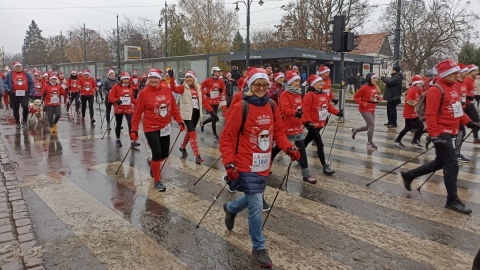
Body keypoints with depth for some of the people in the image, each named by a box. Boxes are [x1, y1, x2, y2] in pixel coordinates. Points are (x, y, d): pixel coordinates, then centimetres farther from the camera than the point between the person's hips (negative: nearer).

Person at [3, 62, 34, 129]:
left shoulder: (26, 74, 12)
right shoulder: (10, 74, 7)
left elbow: (31, 83, 16)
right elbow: (5, 83, 7)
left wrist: (31, 92, 7)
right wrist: (7, 89, -10)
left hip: (25, 94, 0)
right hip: (14, 94, 0)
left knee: (25, 107, -18)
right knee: (15, 109, 6)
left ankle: (24, 121, 3)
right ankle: (17, 123, 19)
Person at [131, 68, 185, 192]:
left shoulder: (167, 90, 0)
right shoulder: (143, 93, -11)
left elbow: (174, 107, 8)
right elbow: (137, 113, -8)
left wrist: (180, 121, 7)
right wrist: (134, 130, -9)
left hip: (165, 128, 5)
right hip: (151, 128, -4)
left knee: (164, 154, 12)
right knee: (157, 153, -9)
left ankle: (153, 165, 46)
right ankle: (157, 181, 9)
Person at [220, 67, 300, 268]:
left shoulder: (271, 107, 3)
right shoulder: (240, 108, -14)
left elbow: (278, 132, 12)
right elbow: (227, 138, -12)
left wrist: (288, 148, -5)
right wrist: (229, 163, -21)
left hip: (263, 166, 7)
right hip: (246, 166, -6)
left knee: (252, 199, 22)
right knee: (256, 206, -4)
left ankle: (230, 208, 55)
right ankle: (259, 248, 17)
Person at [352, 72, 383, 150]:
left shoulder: (376, 87, 5)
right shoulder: (364, 88, -17)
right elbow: (356, 97, -12)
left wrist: (380, 97, -5)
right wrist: (363, 103, -24)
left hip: (372, 109, 8)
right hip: (365, 109, -8)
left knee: (369, 126, 14)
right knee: (372, 125, -11)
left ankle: (355, 130, 36)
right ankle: (370, 143, 2)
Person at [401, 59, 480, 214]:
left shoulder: (452, 88, 15)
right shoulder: (436, 90, -16)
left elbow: (457, 110, 22)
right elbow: (430, 115, -22)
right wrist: (434, 135, -25)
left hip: (449, 133, 10)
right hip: (442, 133, -10)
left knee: (440, 162, 18)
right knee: (452, 166, -6)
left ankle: (409, 175, 30)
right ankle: (452, 201, 6)